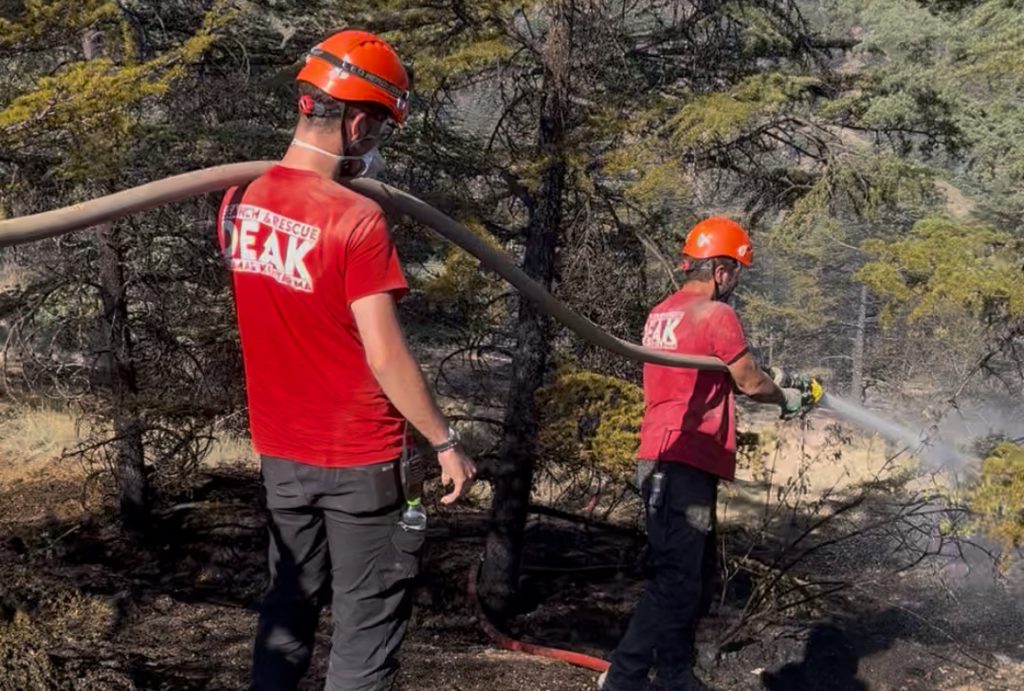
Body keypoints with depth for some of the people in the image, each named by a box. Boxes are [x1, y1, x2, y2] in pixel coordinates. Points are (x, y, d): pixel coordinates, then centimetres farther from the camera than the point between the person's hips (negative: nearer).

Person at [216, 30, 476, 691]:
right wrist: (446, 442, -11)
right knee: (367, 626, 5)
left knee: (288, 611, 18)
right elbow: (385, 356, -21)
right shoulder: (357, 221, -21)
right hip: (360, 459, -6)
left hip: (281, 452, 7)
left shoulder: (238, 205, 1)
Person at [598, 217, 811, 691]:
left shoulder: (662, 313, 16)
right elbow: (751, 383, -6)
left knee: (695, 578, 16)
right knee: (676, 584, -8)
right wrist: (786, 399, 13)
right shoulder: (716, 315, -10)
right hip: (685, 464, -10)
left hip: (661, 461, 10)